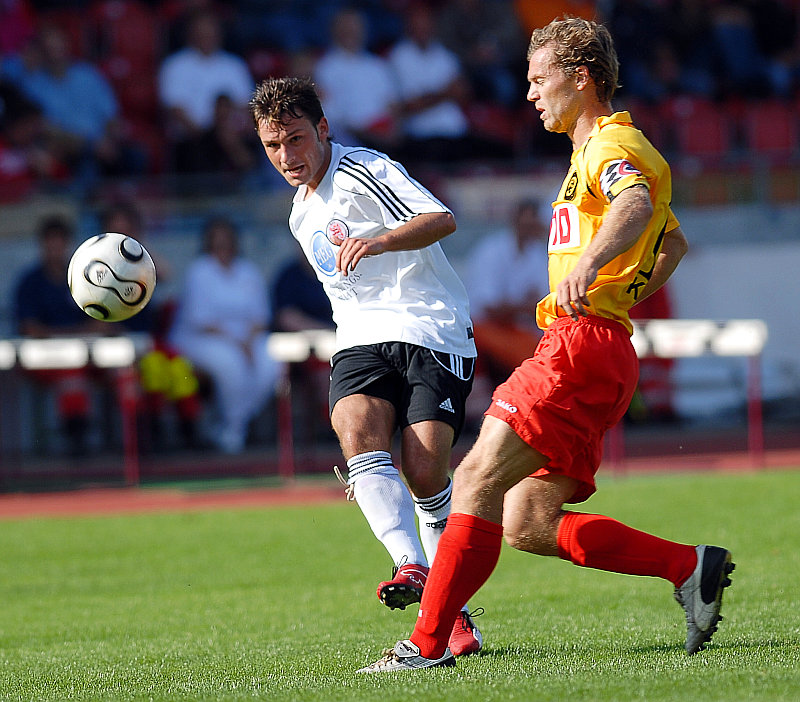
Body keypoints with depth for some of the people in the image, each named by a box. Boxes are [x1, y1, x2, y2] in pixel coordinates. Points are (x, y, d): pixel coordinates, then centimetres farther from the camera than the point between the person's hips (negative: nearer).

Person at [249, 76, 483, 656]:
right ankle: (411, 567, -40)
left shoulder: (367, 173, -7)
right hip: (362, 344, 6)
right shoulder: (303, 212, 21)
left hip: (434, 335, -6)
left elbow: (441, 219, -25)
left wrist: (377, 242, -42)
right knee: (358, 436, -26)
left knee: (425, 472, -17)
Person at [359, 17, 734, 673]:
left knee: (478, 479, -16)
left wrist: (586, 266, -50)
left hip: (582, 346, -10)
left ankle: (429, 642, -17)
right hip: (586, 351, 10)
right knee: (525, 523, 4)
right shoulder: (596, 150, 27)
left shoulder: (615, 145, -6)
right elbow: (674, 240, 42)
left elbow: (636, 205, -33)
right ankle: (688, 566, 5)